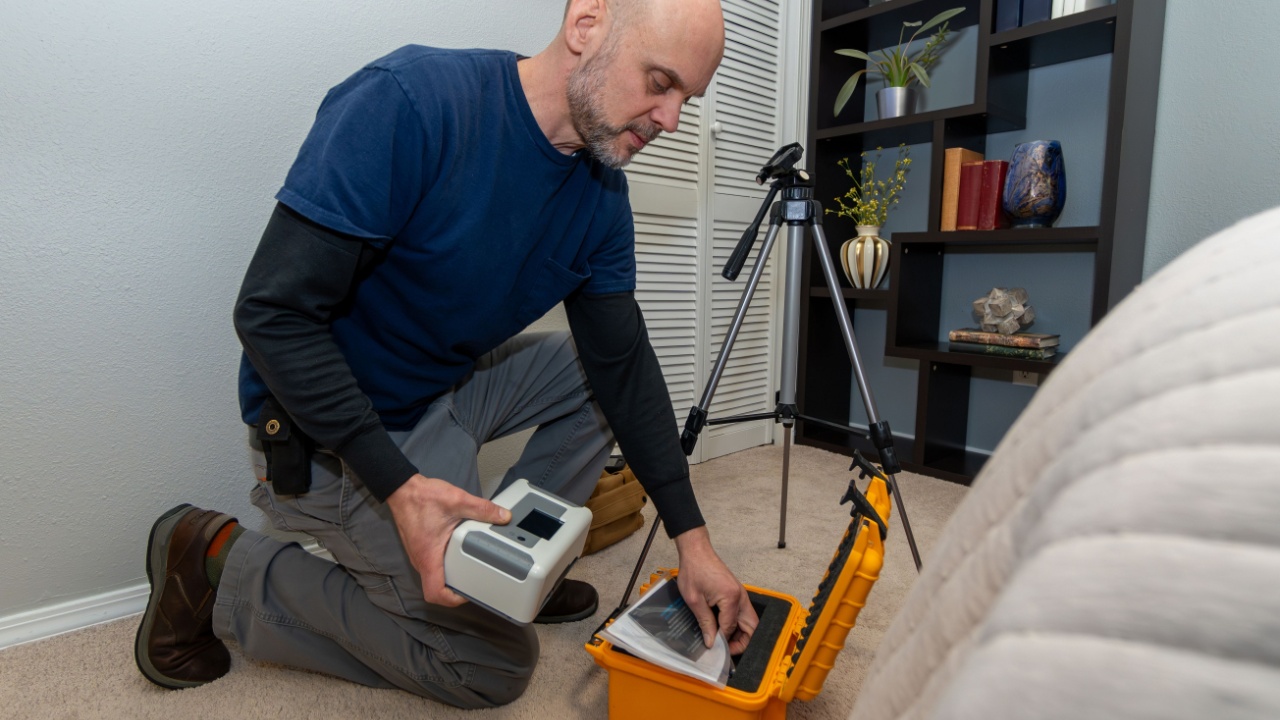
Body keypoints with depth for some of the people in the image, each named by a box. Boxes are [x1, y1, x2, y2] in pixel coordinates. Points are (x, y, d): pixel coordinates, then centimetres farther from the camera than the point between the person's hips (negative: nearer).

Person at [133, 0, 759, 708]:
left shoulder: (601, 196, -5)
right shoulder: (409, 100, -26)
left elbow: (623, 362, -3)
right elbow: (273, 313, -25)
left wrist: (690, 537, -6)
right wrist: (401, 487, -31)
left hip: (450, 386, 7)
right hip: (333, 430, -7)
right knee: (497, 664, -1)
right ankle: (224, 567, 7)